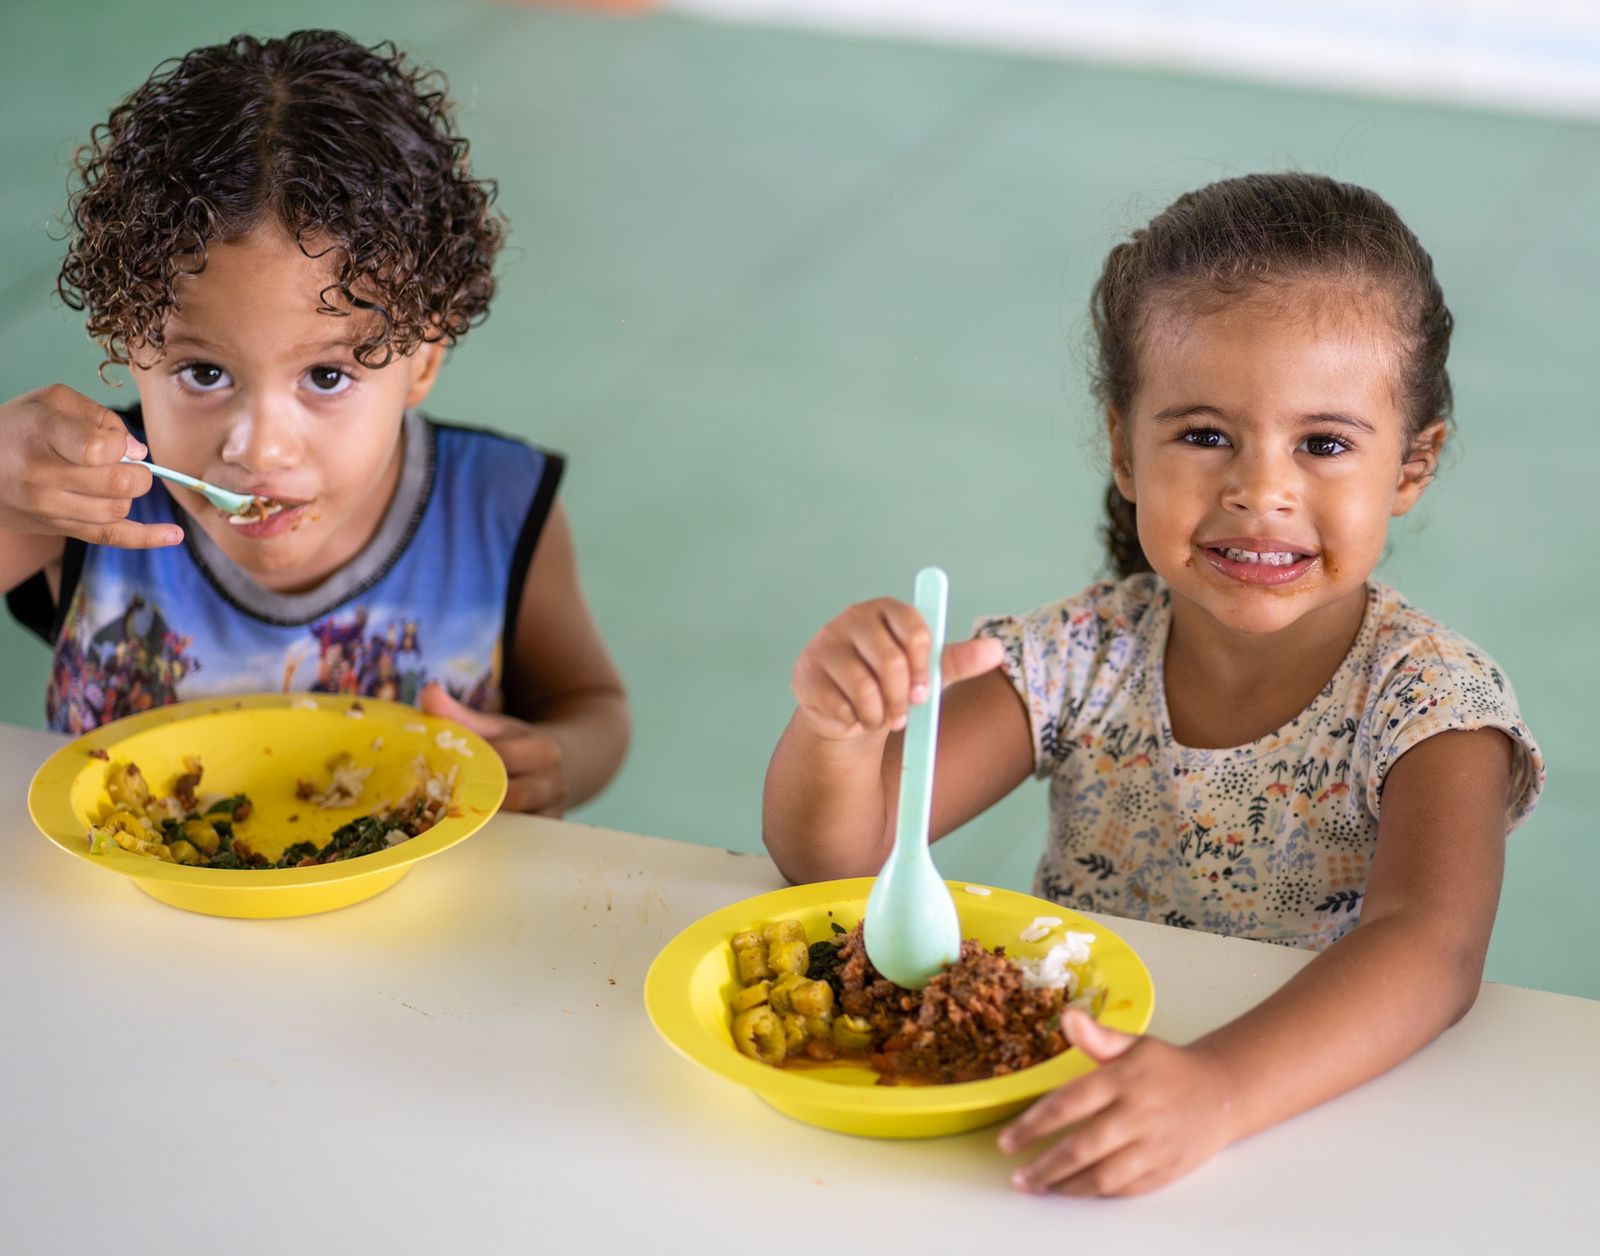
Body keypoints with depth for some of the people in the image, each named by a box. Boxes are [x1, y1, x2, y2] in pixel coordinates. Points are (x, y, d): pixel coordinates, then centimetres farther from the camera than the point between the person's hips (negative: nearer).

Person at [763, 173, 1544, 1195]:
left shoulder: (1432, 699, -12)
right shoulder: (1082, 661, -3)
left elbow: (1429, 951, -29)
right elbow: (831, 852, -7)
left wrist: (1217, 1090, -46)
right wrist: (841, 728, -30)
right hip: (1069, 1083, 3)